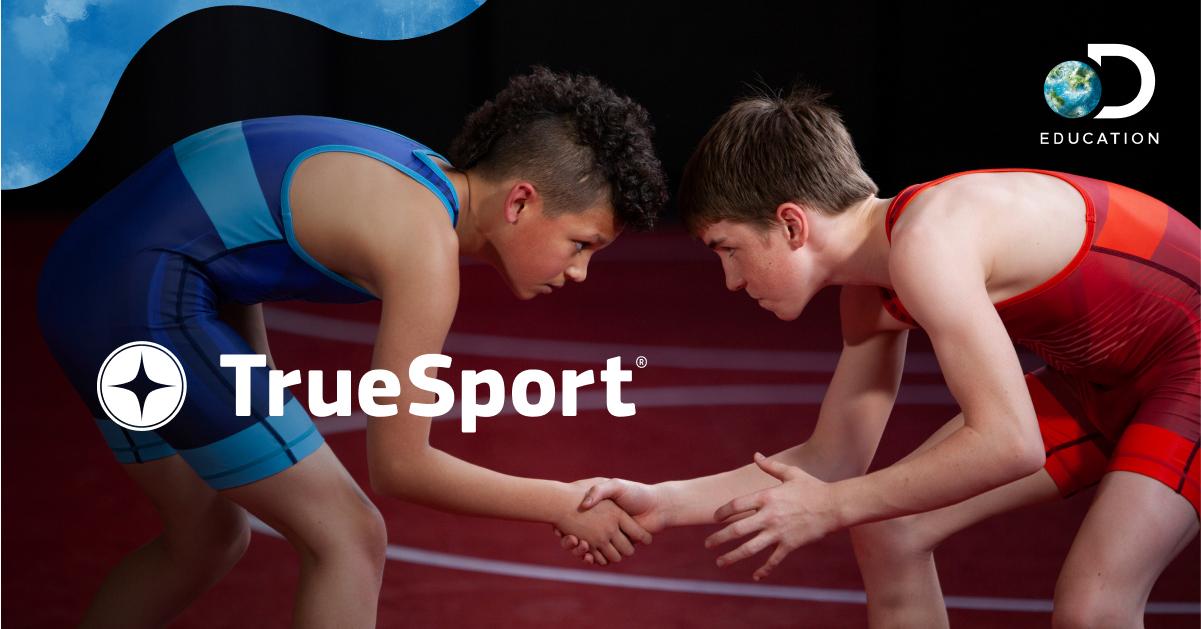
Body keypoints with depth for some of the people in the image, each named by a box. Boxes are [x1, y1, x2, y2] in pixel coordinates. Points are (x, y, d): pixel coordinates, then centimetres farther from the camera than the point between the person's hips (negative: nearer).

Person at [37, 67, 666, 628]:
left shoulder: (422, 179, 9)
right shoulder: (425, 246, -19)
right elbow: (397, 466, -14)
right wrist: (563, 505, -6)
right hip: (145, 301, -10)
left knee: (208, 537, 24)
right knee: (348, 538, -6)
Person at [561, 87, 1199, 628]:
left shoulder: (926, 241, -32)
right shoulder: (873, 295, -3)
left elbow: (1008, 442, -36)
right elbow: (832, 459, 3)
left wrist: (832, 507, -28)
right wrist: (663, 503, -5)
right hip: (1102, 378, 9)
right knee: (888, 532, 5)